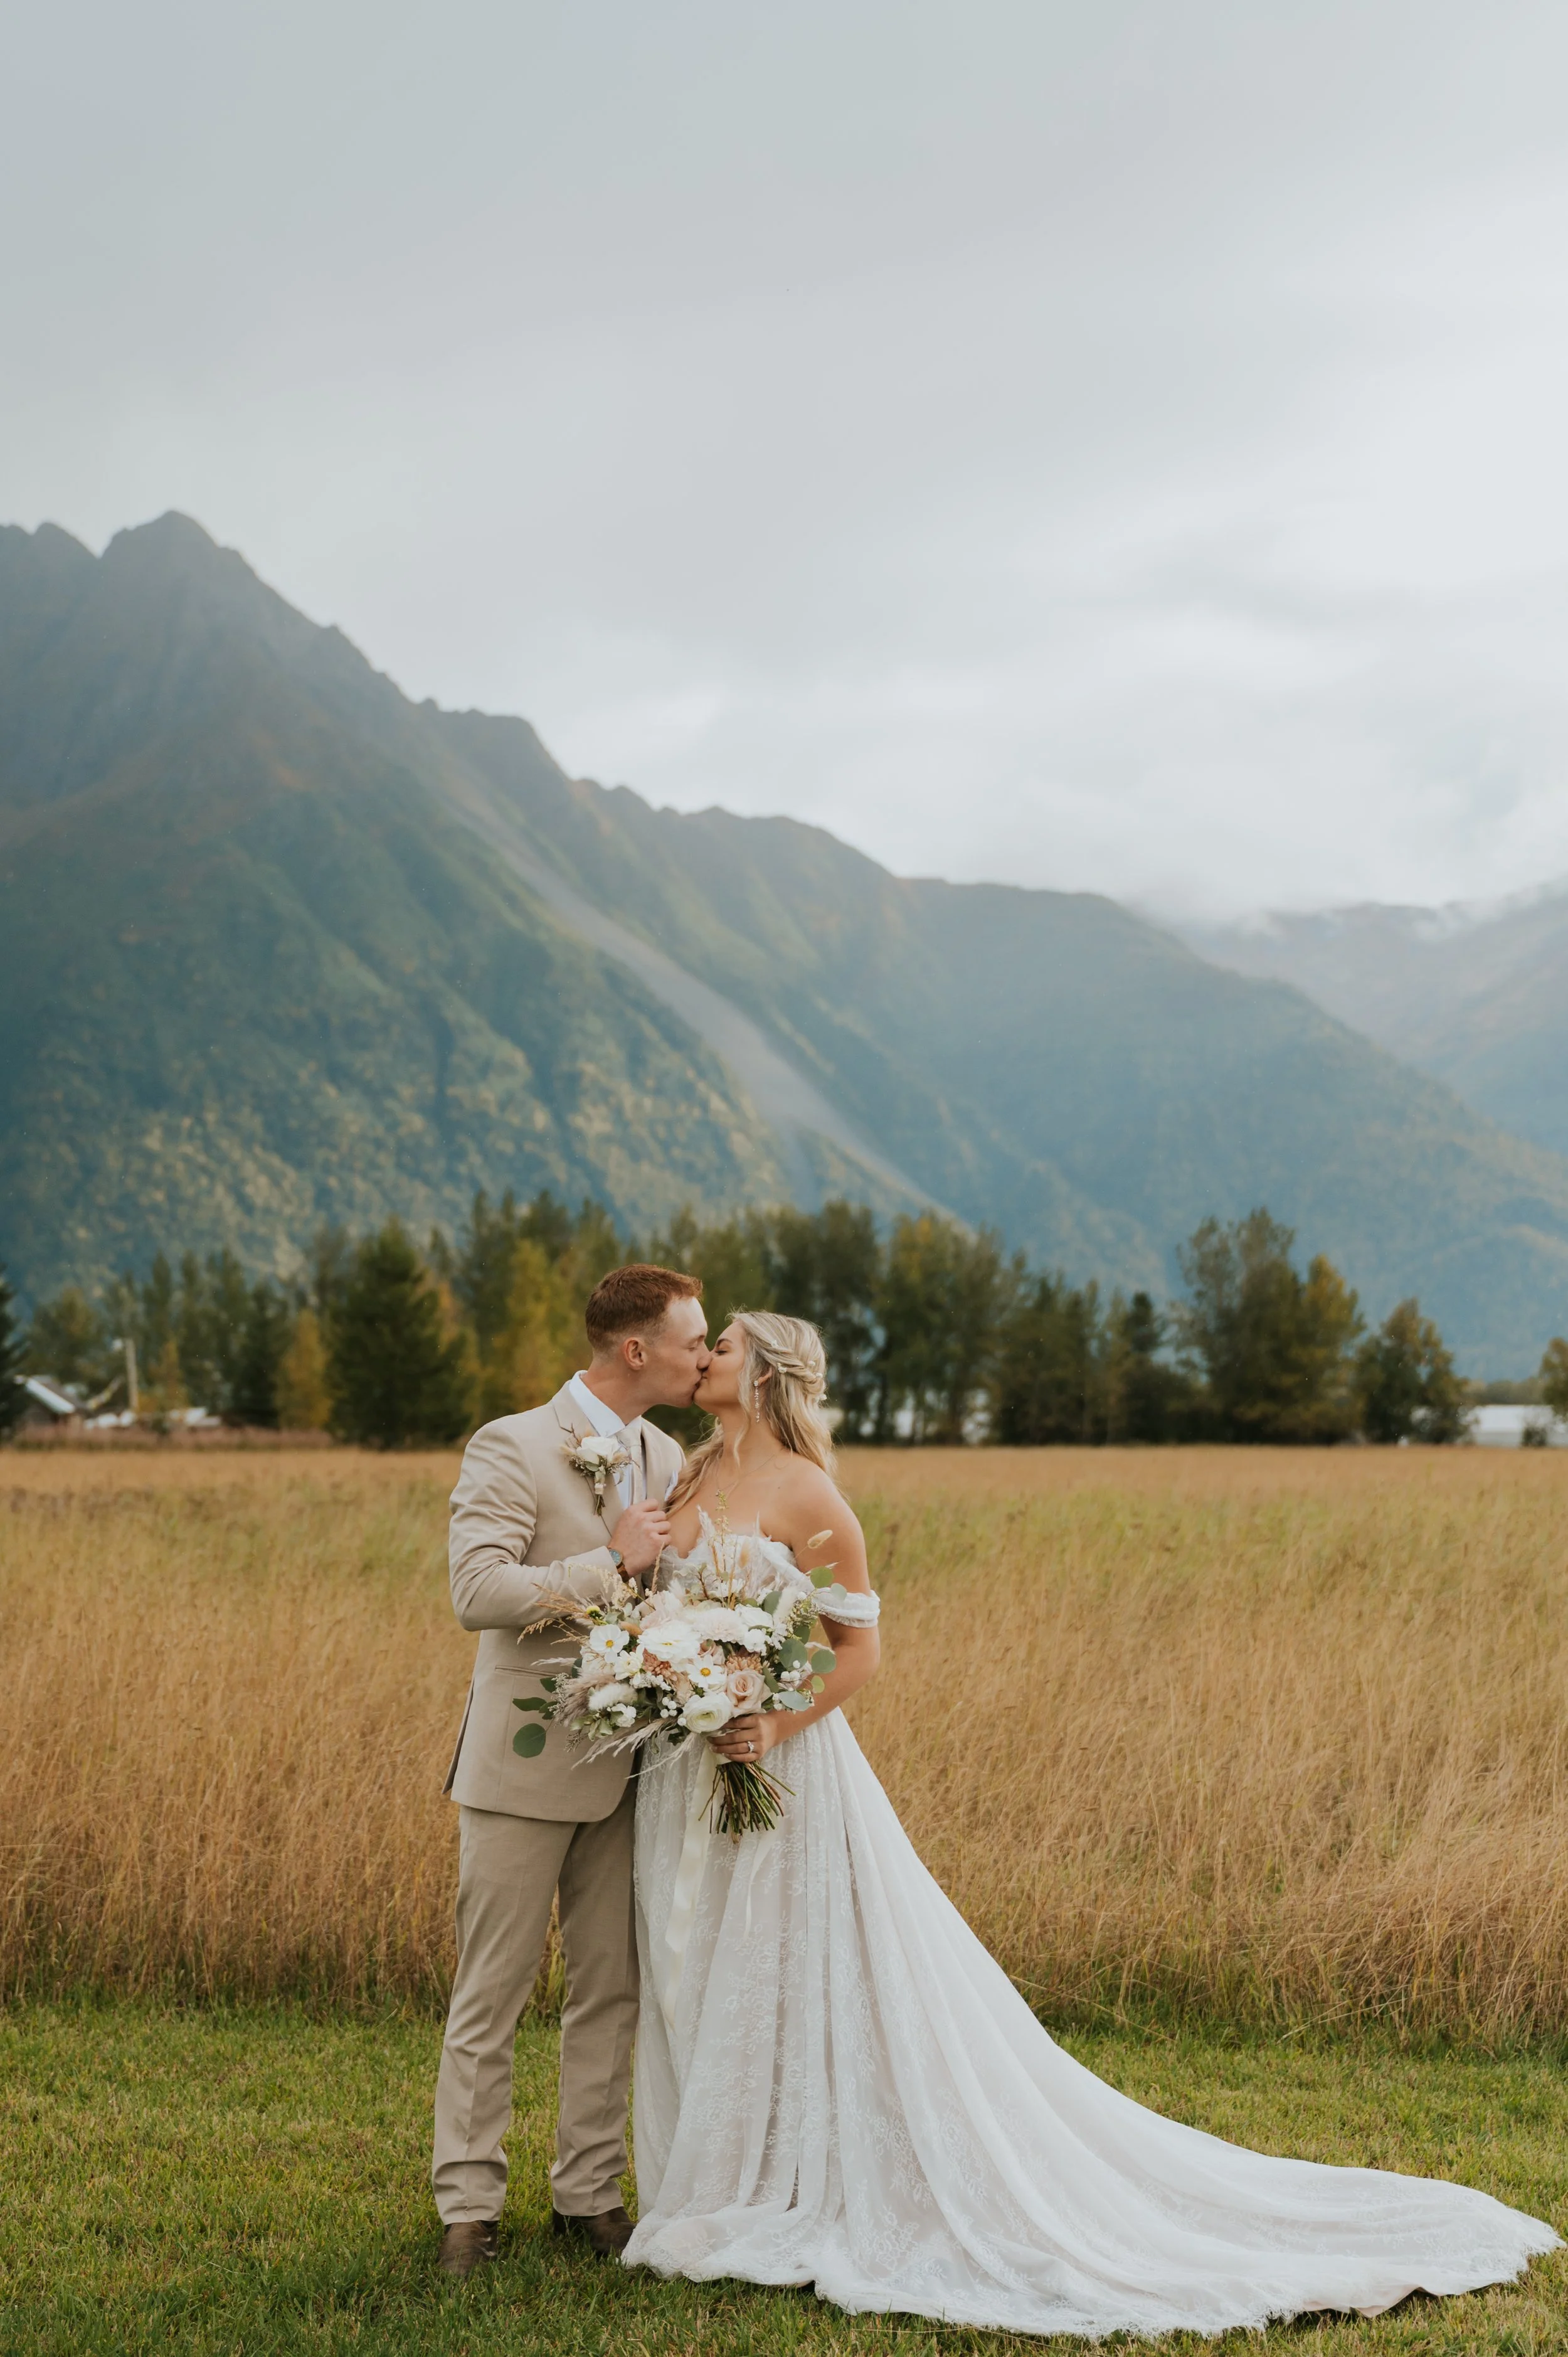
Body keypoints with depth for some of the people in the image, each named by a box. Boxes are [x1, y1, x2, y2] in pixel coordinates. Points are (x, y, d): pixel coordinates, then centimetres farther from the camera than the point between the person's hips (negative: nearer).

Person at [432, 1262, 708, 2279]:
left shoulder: (666, 1459, 9)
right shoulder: (513, 1449, -13)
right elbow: (478, 1592, -23)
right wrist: (614, 1562, -21)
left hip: (625, 1765, 6)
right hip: (526, 1765, -6)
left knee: (611, 1993, 11)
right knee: (492, 1994, 3)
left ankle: (590, 2191, 23)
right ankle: (470, 2204, 14)